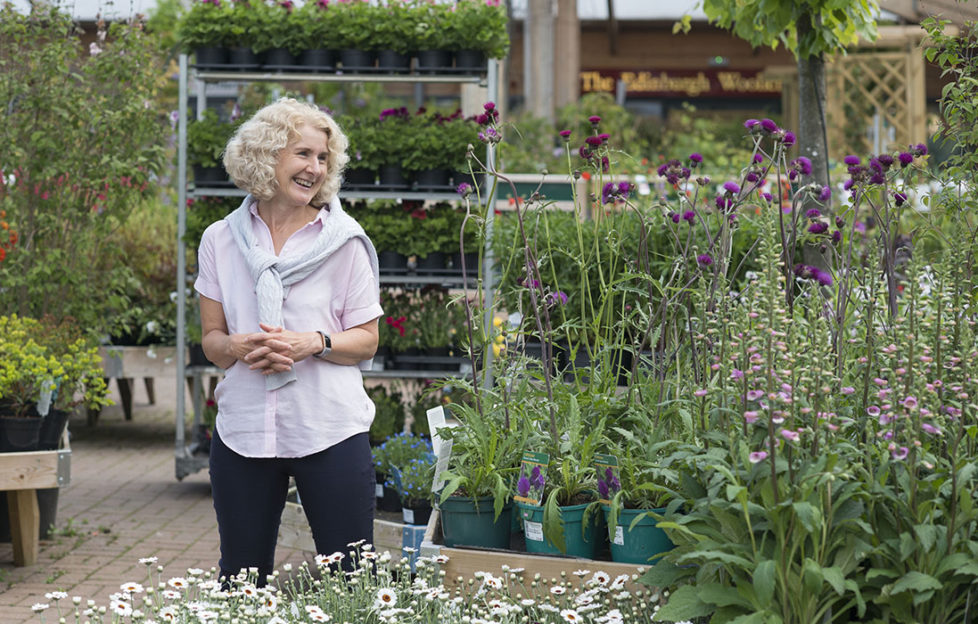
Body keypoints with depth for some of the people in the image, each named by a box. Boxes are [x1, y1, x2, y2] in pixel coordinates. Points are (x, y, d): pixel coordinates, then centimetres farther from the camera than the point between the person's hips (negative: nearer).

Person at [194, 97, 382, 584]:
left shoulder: (344, 241, 1)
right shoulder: (221, 240, 6)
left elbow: (367, 341, 3)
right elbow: (211, 339, 9)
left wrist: (314, 343, -16)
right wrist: (239, 347, -13)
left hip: (330, 431, -2)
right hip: (243, 430, 2)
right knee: (240, 582, 8)